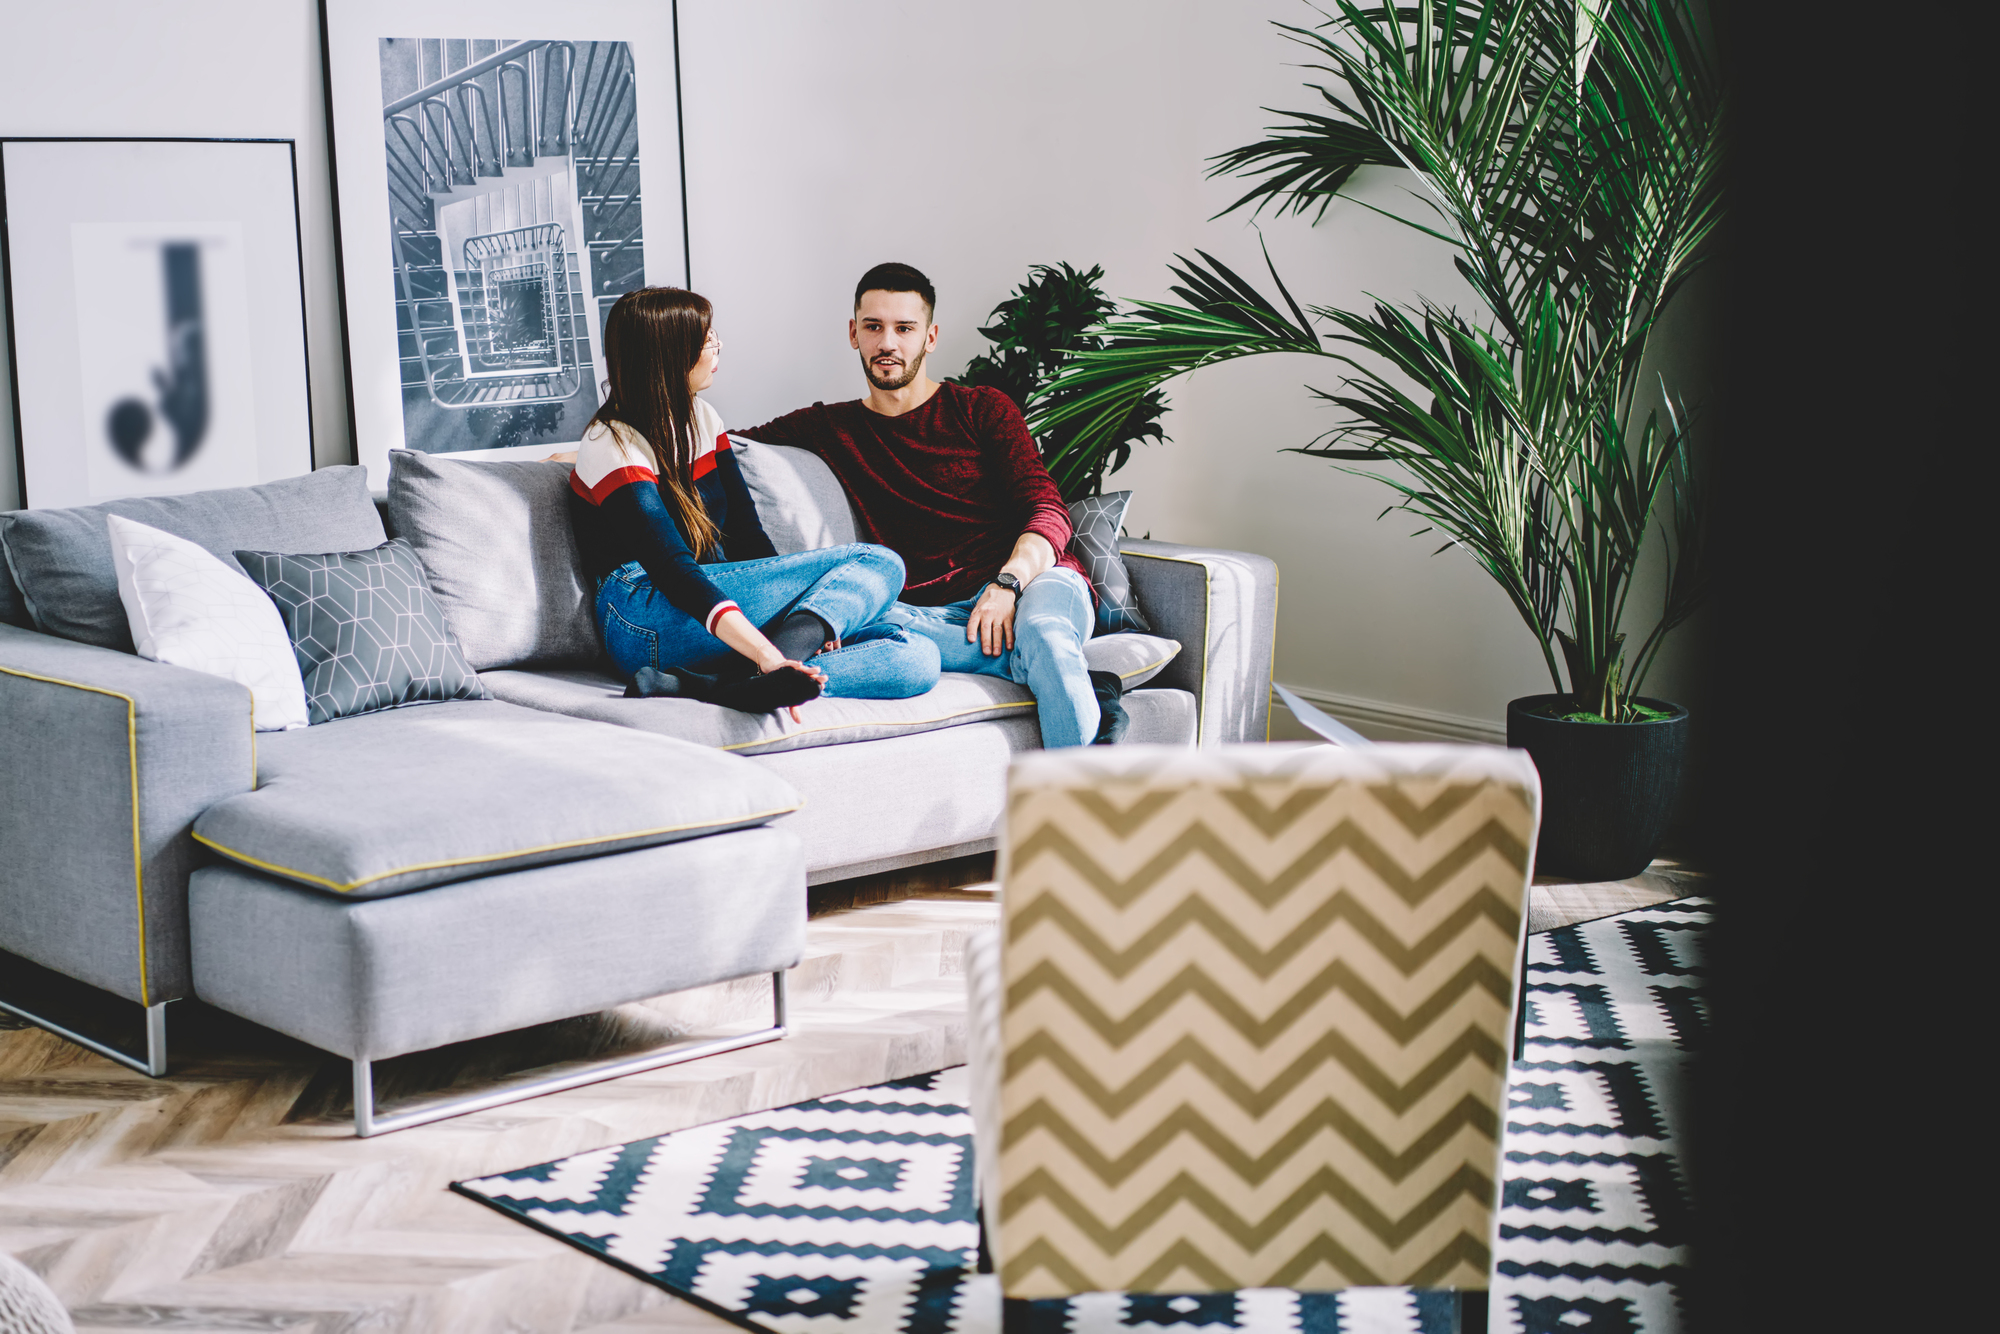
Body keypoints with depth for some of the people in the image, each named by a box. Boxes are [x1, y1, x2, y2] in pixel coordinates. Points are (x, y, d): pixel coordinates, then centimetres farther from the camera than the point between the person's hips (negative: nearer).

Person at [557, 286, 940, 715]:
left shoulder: (699, 418, 16)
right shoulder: (611, 449, -10)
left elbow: (747, 533, 11)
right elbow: (673, 570, -24)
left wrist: (796, 607, -9)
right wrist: (768, 656, -39)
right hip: (648, 621, -8)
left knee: (915, 660, -18)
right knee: (878, 564, -19)